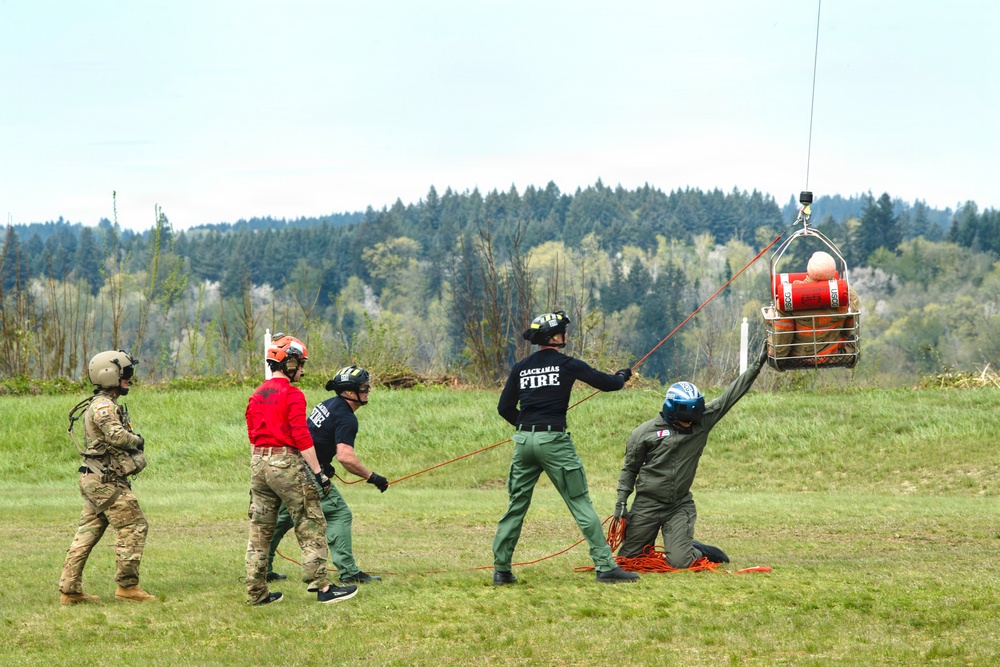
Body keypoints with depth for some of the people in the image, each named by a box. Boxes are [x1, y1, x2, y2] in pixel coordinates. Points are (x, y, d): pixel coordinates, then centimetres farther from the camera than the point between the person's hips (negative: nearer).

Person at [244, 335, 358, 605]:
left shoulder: (256, 395, 12)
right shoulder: (292, 395, -10)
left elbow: (253, 435, 15)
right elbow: (301, 437, -16)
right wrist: (319, 473, -15)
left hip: (258, 463, 8)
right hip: (286, 463, -8)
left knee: (260, 530, 10)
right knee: (311, 527, -2)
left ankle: (257, 592, 11)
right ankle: (321, 587, -7)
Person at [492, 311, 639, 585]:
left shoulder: (521, 367, 10)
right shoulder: (567, 364, -2)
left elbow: (504, 408, 11)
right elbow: (608, 383, 4)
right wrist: (623, 375, 26)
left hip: (524, 440, 5)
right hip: (554, 441, -4)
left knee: (516, 506, 12)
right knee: (581, 503, -1)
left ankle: (501, 570, 11)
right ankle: (605, 566, -4)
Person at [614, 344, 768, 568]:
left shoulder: (702, 422, -1)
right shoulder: (645, 433, -6)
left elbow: (730, 395, -1)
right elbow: (629, 469, 4)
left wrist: (757, 365, -4)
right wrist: (622, 500, -3)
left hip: (681, 505, 0)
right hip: (647, 505, 0)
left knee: (680, 562, -11)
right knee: (627, 559, 3)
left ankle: (700, 552, 23)